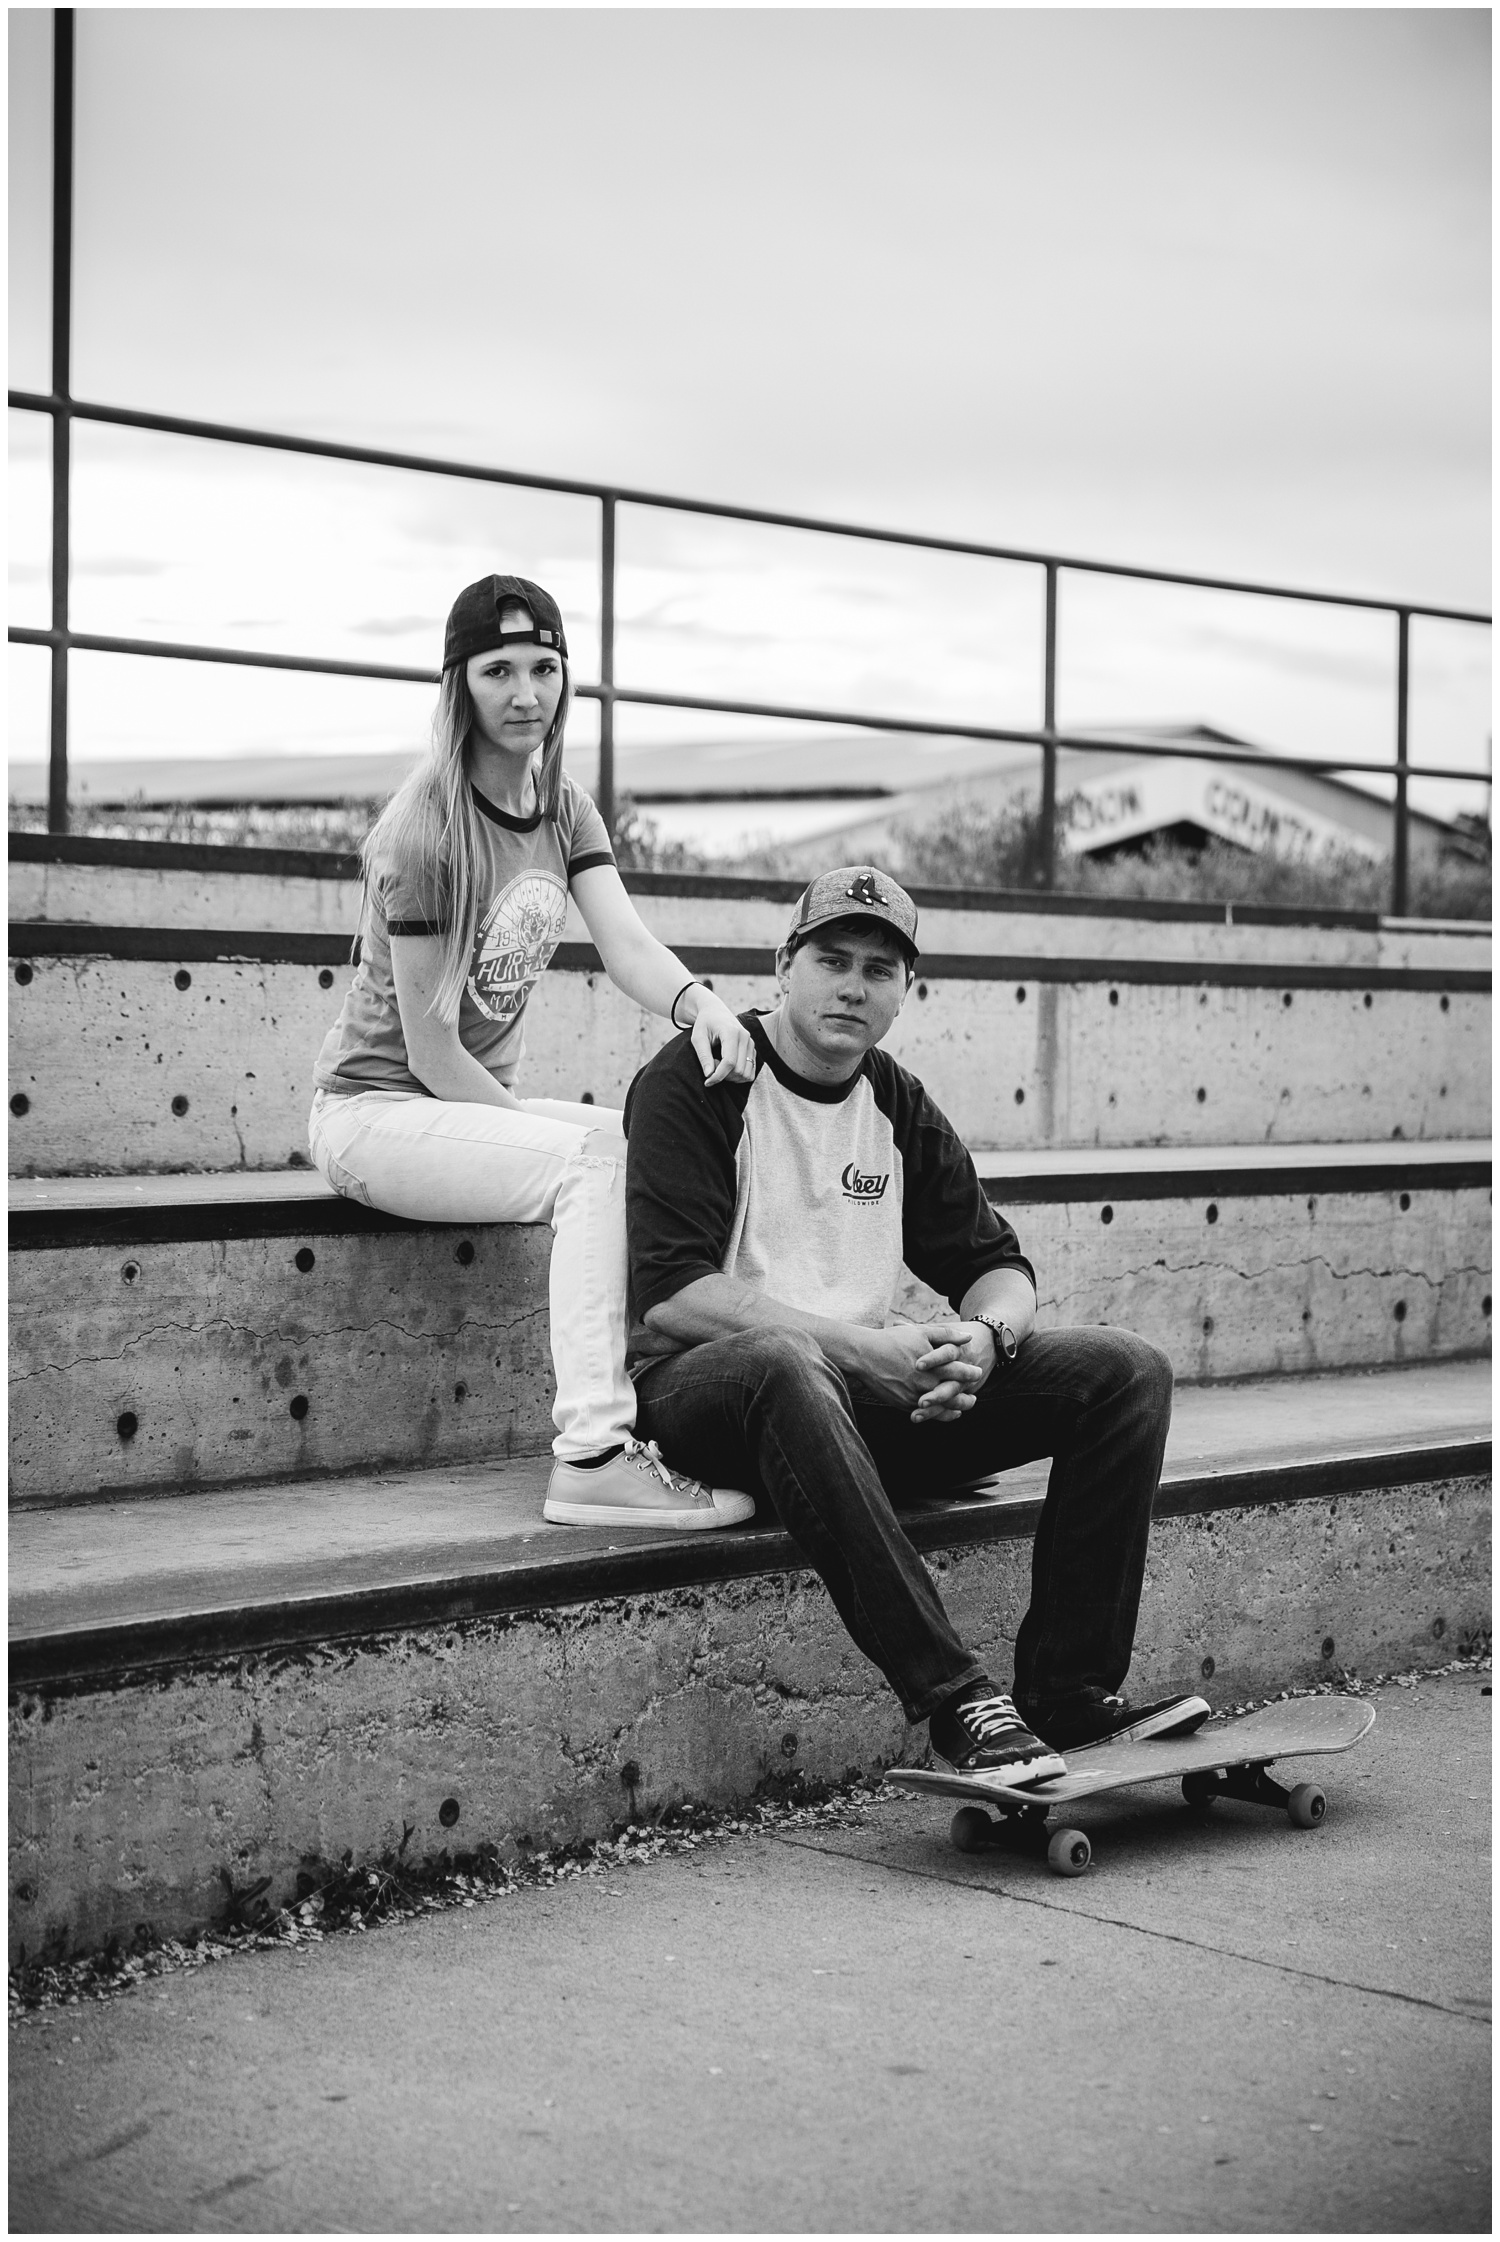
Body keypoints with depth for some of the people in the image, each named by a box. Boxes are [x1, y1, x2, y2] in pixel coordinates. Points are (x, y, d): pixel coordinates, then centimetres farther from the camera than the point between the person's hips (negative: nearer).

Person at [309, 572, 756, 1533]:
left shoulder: (564, 807, 6)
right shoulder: (424, 828, -18)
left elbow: (626, 940, -13)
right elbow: (430, 1050, -17)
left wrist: (698, 1000, -34)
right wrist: (552, 1134, -21)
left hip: (481, 1101, 8)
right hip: (376, 1109, -8)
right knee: (595, 1159, -29)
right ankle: (594, 1456, -33)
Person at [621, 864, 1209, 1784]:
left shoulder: (899, 1105, 14)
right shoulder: (695, 1083, -7)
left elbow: (1000, 1266, 15)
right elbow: (672, 1295, -18)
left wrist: (985, 1337, -12)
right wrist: (867, 1346, -25)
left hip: (874, 1393, 7)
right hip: (703, 1388, -6)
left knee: (1127, 1371, -7)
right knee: (783, 1363, -43)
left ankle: (1071, 1690, -15)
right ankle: (957, 1701, -41)